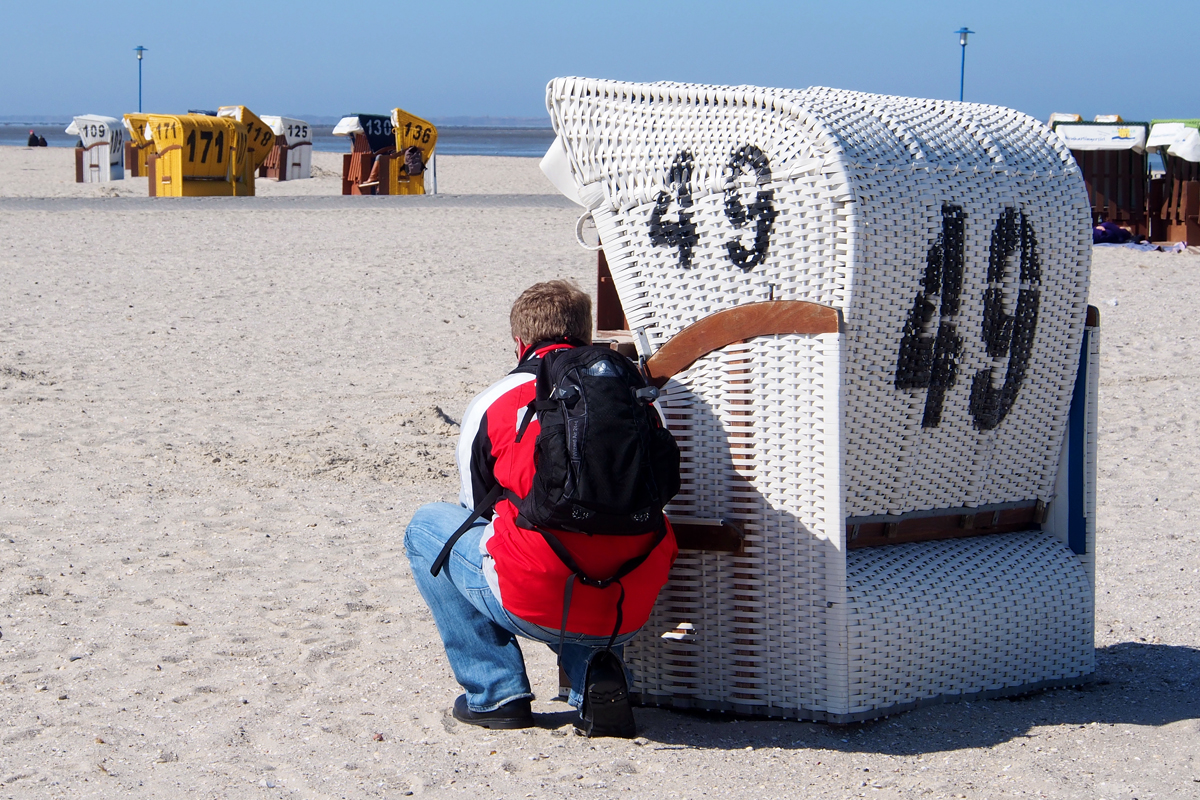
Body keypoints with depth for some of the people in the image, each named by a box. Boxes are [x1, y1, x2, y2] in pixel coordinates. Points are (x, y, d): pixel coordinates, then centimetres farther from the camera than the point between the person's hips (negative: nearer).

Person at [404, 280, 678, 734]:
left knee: (427, 526, 23)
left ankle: (495, 692, 15)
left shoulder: (492, 405, 4)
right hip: (631, 617, 4)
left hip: (535, 609, -4)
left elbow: (477, 508, 19)